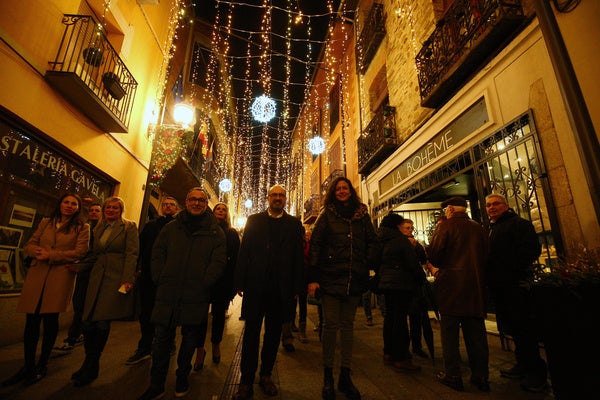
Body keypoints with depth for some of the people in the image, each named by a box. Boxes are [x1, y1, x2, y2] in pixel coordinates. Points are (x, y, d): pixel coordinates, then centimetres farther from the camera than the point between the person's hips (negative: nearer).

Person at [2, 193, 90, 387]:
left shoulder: (82, 227, 2)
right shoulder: (45, 222, 17)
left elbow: (79, 252, -8)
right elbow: (29, 245, 14)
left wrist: (50, 255, -12)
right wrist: (37, 251, -9)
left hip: (61, 276, -4)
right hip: (37, 275, 4)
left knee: (50, 319, 1)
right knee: (31, 320, 6)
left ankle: (42, 366, 19)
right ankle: (28, 366, 20)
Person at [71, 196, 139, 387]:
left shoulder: (129, 227, -1)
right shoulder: (98, 228, 18)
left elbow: (132, 254, -9)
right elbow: (95, 255, 21)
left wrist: (128, 279, -16)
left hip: (116, 278, -5)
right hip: (97, 277, 6)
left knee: (102, 323, -3)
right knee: (88, 322, 4)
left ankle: (91, 367, 16)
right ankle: (89, 363, 23)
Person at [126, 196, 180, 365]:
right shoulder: (150, 225, 12)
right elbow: (140, 247, 8)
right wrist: (138, 268, -1)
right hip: (148, 275, 3)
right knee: (146, 312, 10)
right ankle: (145, 348, 24)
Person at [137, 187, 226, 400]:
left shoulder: (215, 232, 0)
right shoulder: (171, 228, 8)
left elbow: (219, 261, -5)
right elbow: (157, 254, 8)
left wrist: (203, 284, -12)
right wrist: (160, 279, -3)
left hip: (196, 298, -1)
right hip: (167, 295, 2)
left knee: (190, 342, 15)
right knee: (161, 340, 11)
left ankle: (182, 379, 37)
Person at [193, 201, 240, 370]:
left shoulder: (232, 234, 6)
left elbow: (236, 258, 1)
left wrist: (234, 281, -5)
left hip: (223, 279, 0)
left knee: (219, 313, 11)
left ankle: (216, 345, 31)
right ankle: (200, 349, 18)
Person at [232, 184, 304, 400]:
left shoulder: (294, 224, 6)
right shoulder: (254, 220, 7)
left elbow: (298, 257, 2)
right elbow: (244, 252, 2)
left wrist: (297, 287, -2)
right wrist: (240, 282, -3)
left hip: (281, 287, 1)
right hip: (256, 284, 0)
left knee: (273, 333, 14)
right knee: (251, 332, 8)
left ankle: (266, 375, 32)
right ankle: (246, 380, 23)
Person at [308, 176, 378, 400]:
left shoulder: (362, 215, 8)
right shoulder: (326, 215, 1)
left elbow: (372, 242, 13)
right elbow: (315, 245, -4)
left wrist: (367, 266, 0)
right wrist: (313, 278, -10)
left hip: (354, 278, 3)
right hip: (330, 276, -2)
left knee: (348, 325, 11)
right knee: (331, 324, 3)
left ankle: (345, 377, 25)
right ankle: (328, 376, 20)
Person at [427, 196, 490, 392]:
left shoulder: (446, 225, -7)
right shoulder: (479, 228, 9)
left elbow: (433, 254, -11)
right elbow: (485, 256, 12)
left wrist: (438, 268, 10)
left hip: (451, 284, -5)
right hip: (476, 285, 6)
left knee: (449, 330, 4)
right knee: (476, 331, 13)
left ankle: (452, 375, 10)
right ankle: (481, 376, 21)